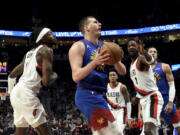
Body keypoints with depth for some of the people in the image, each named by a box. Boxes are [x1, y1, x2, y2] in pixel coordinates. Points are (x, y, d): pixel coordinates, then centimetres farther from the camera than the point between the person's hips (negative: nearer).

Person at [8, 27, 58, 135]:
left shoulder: (30, 52, 19)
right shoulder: (46, 50, -7)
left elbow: (12, 75, 25)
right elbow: (46, 81, -18)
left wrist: (11, 91, 38)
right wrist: (55, 75, 3)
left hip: (16, 91, 10)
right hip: (27, 94, -9)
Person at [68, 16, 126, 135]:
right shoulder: (79, 47, -5)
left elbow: (123, 72, 11)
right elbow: (76, 77, -16)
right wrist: (94, 62, -29)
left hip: (100, 95, 9)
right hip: (87, 94, -9)